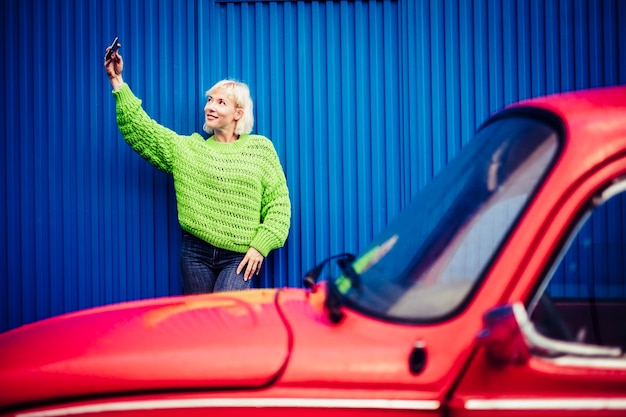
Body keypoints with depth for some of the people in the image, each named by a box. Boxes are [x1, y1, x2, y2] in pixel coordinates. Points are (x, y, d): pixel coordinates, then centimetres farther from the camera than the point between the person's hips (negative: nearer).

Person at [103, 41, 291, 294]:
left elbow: (278, 203, 2)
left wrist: (260, 246, -7)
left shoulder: (260, 149, 4)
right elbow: (138, 128, 3)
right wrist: (117, 82, -3)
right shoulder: (186, 148, 10)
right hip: (196, 253, 3)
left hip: (239, 258, -3)